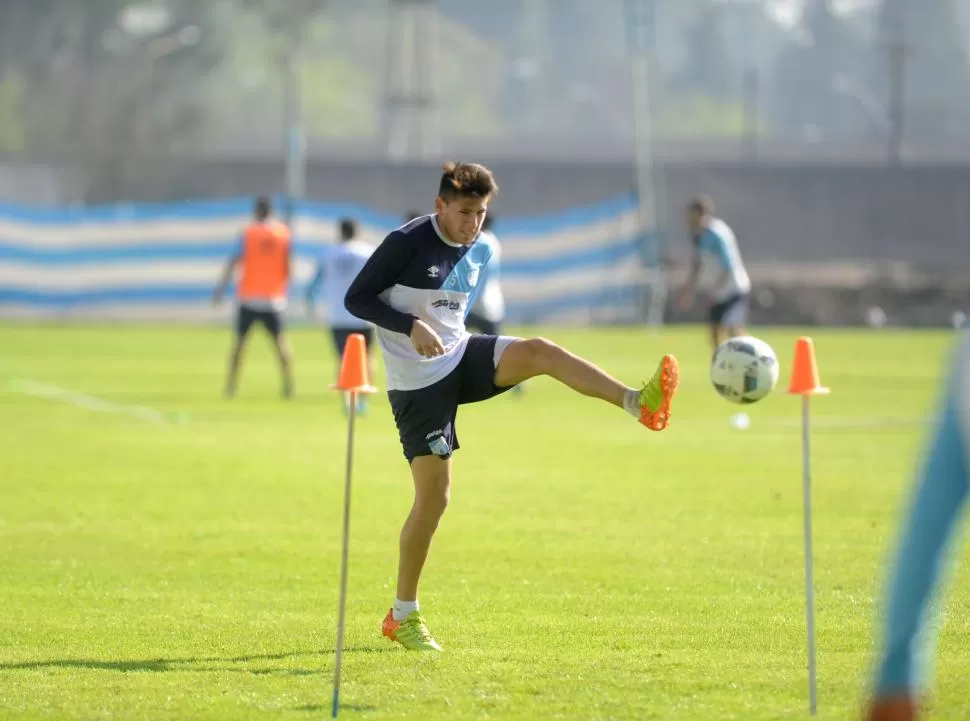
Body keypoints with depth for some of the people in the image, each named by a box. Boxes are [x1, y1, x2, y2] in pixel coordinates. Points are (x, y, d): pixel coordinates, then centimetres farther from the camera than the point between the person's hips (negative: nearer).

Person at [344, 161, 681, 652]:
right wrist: (411, 326, -25)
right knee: (433, 495, -6)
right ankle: (403, 615, 6)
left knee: (539, 352, -23)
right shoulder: (406, 243, -15)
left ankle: (638, 404, -38)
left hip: (460, 355, 6)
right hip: (418, 381, -6)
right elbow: (356, 298, -14)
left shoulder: (482, 249, 6)